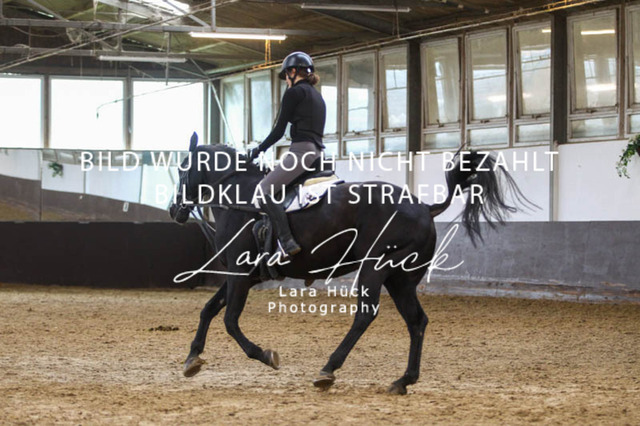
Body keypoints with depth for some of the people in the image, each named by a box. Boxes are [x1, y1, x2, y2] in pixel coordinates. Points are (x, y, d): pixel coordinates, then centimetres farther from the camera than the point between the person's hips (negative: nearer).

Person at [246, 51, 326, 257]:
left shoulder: (293, 93, -3)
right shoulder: (317, 96, 24)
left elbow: (279, 130, -5)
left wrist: (258, 151, 6)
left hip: (301, 150, -10)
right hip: (317, 152, 10)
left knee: (264, 190, -15)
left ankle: (287, 243, -27)